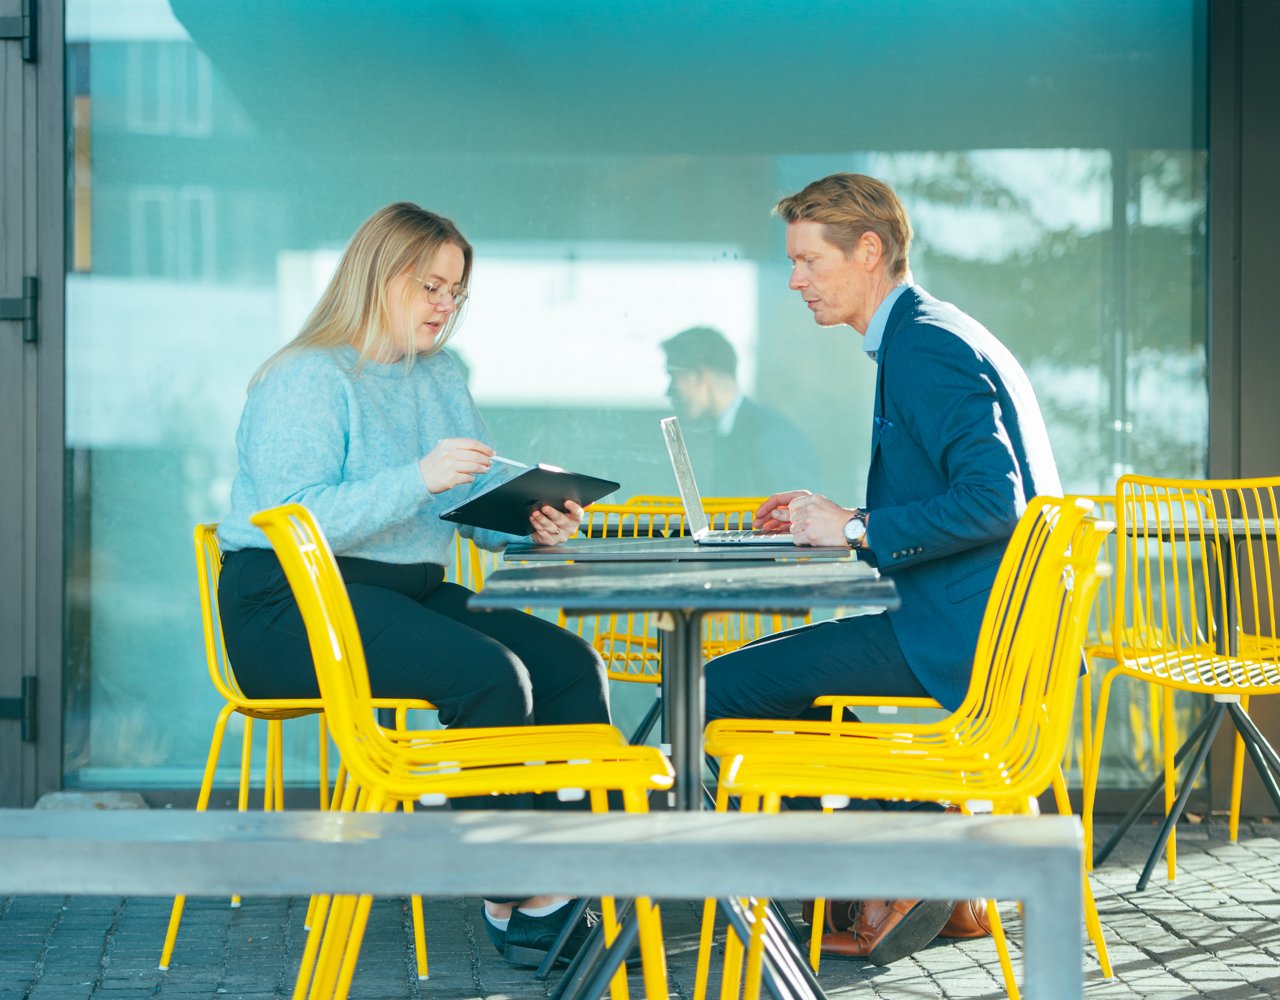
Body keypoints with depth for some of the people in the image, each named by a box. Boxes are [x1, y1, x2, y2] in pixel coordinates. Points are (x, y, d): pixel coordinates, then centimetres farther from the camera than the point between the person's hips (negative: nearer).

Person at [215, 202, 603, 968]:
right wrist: (417, 479, -30)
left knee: (574, 665, -13)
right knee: (492, 672, -29)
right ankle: (512, 902, -17)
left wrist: (533, 523, -10)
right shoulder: (306, 380, -9)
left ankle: (570, 898, -17)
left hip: (411, 596, 9)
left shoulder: (441, 378, 18)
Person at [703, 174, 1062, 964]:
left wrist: (856, 528, -17)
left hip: (959, 631, -11)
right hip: (976, 621, 11)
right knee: (767, 665, 26)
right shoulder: (932, 334, 18)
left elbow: (992, 499, -25)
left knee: (722, 689, -11)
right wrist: (832, 519, 12)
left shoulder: (925, 346, -15)